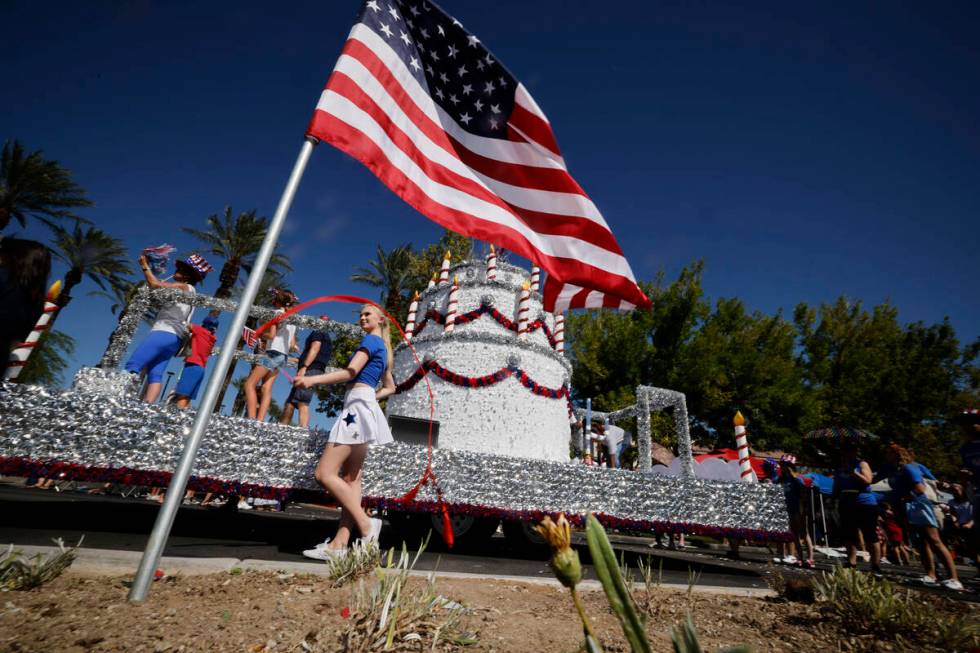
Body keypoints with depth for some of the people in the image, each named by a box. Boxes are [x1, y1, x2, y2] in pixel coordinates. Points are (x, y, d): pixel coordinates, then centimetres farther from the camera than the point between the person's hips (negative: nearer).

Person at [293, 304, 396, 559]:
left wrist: (313, 379, -18)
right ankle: (339, 544, 4)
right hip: (365, 409, 10)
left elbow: (351, 372, -15)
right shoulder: (383, 349, 25)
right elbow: (390, 387, 31)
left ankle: (366, 524, -10)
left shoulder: (371, 340, -2)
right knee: (350, 478, 3)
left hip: (357, 407, -10)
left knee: (325, 473, -12)